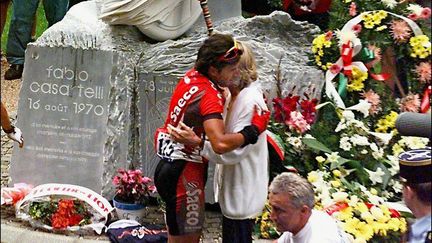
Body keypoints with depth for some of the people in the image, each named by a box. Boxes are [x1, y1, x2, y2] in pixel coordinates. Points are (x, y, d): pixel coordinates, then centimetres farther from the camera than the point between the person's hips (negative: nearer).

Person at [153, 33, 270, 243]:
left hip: (170, 168, 9)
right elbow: (220, 144, -38)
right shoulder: (209, 96, -24)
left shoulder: (192, 76, 2)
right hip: (183, 175, -9)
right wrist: (254, 129, -24)